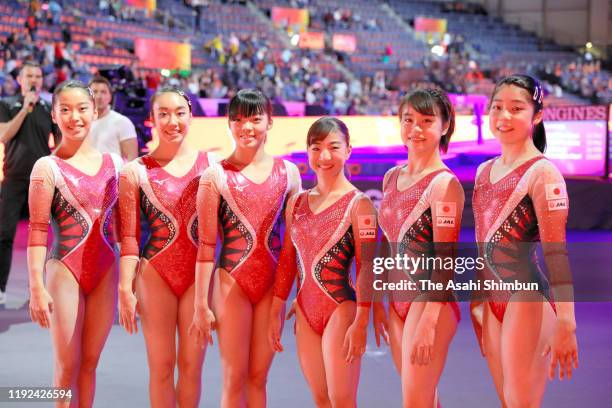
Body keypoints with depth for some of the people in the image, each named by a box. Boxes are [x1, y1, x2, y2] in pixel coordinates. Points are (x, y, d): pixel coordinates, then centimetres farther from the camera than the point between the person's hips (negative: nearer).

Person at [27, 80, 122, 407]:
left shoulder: (113, 164, 7)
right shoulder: (48, 167, -5)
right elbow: (37, 231, -8)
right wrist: (37, 287, -12)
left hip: (106, 271, 4)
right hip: (65, 270, -4)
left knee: (90, 363, 11)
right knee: (67, 367, 1)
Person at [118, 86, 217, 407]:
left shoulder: (211, 164, 2)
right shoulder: (136, 171, -1)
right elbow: (129, 236, -2)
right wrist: (126, 288, -5)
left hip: (199, 274, 1)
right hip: (155, 275, -1)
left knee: (191, 364, 7)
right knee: (161, 366, 5)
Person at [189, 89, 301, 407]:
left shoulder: (287, 172, 5)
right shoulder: (216, 175, -3)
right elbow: (206, 245, -3)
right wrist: (201, 305, -4)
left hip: (273, 284, 3)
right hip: (231, 282, -2)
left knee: (258, 377, 10)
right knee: (234, 379, 2)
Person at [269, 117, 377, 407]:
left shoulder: (358, 204, -8)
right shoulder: (297, 203, 9)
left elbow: (366, 268, -11)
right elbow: (287, 261, 14)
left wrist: (360, 323, -16)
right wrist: (275, 313, 12)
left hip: (340, 310, -6)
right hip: (305, 312, 6)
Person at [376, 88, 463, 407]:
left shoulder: (445, 183, -12)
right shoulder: (392, 178, 11)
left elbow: (445, 258, -16)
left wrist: (429, 321, -20)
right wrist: (378, 303, 16)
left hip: (431, 300, -7)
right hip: (398, 299, 7)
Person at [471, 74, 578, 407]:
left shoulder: (542, 172, -12)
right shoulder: (484, 171, 11)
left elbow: (556, 251, -18)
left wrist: (565, 323, -24)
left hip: (528, 298, -7)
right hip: (493, 301, 7)